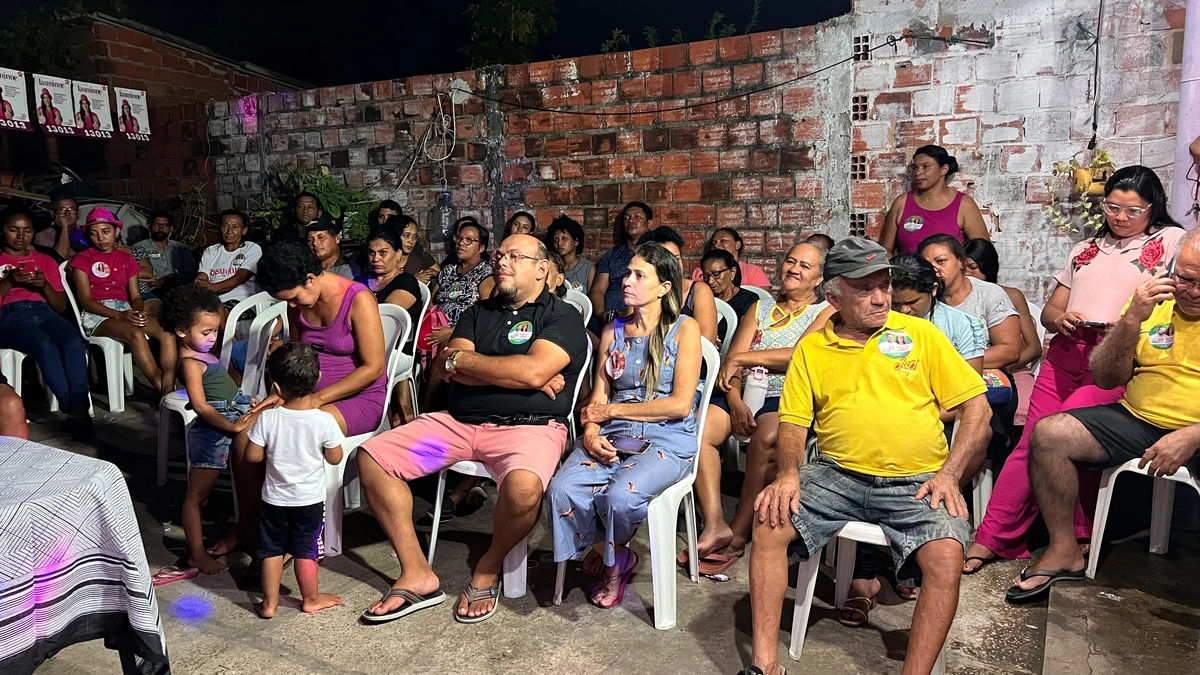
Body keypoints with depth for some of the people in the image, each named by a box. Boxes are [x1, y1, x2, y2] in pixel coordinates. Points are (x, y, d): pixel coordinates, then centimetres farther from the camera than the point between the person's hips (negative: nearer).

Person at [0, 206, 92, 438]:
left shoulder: (45, 260, 25)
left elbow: (61, 306, 18)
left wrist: (45, 286, -1)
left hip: (43, 312, 2)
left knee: (75, 344, -34)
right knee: (45, 346, -37)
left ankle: (79, 409, -41)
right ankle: (75, 409, -38)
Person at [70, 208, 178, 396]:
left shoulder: (126, 259, 21)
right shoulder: (82, 259, 7)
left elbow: (135, 296, 13)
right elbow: (86, 300, -3)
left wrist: (138, 312, -12)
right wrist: (120, 315, -18)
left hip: (126, 311, 4)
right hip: (96, 315, -4)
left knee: (168, 332, -27)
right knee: (136, 334, -37)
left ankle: (169, 393, -38)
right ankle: (163, 393, -37)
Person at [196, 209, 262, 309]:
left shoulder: (253, 249, 8)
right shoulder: (210, 251, 22)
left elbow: (240, 278, -8)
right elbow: (201, 279, 8)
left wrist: (213, 287, -26)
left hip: (242, 301, -4)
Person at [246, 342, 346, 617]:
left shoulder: (267, 418, -17)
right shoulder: (325, 421, -20)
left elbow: (252, 456, -8)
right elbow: (335, 458, -8)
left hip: (274, 499, 1)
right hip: (310, 500, -1)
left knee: (272, 551, 17)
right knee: (305, 552, 14)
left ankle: (269, 603, 28)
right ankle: (311, 599, 31)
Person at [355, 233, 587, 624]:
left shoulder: (562, 317, 2)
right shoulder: (478, 313, 19)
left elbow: (533, 372, -17)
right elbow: (445, 369, 4)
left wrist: (461, 359, -4)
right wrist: (514, 374, -8)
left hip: (528, 427, -5)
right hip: (459, 422, 6)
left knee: (523, 488, -37)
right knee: (371, 456, -8)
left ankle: (489, 569, -3)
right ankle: (417, 575, -2)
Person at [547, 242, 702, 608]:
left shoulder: (685, 328, -1)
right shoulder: (613, 331, 14)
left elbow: (680, 404, -9)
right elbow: (599, 398, 10)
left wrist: (611, 411, -6)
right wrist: (591, 432, -12)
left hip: (667, 440, -4)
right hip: (613, 437, 4)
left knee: (620, 495, -32)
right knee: (562, 488, -24)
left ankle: (613, 560, 6)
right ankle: (615, 558, 5)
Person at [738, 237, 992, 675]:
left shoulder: (921, 334, 6)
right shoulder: (812, 348, 9)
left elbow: (976, 406, 4)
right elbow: (793, 421, 7)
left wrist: (949, 475, -8)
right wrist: (789, 472, -13)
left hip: (916, 483, -1)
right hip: (838, 475, 1)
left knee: (946, 556, -28)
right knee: (769, 522, -20)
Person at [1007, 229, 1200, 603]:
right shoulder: (1151, 302, 6)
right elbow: (1105, 378, 3)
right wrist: (1132, 319, -11)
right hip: (1139, 421, 4)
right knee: (1048, 432, -17)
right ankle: (1064, 551, -3)